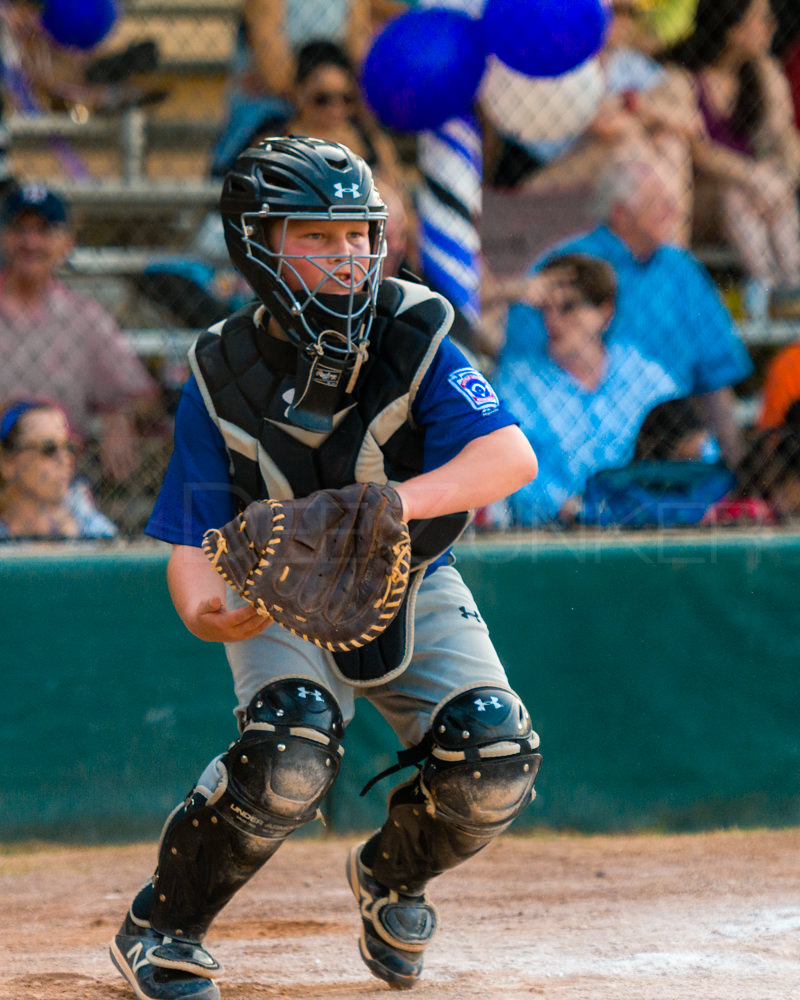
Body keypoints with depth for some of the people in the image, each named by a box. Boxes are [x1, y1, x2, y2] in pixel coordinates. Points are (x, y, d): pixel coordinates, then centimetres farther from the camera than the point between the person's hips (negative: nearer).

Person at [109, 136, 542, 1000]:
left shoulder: (411, 339, -19)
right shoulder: (223, 379, -17)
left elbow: (512, 456, -32)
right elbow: (190, 541, -18)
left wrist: (395, 503, -49)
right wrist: (206, 607, -43)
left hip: (410, 588, 2)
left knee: (494, 764, -18)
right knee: (292, 752, -30)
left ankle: (391, 876, 17)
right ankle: (159, 928, -7)